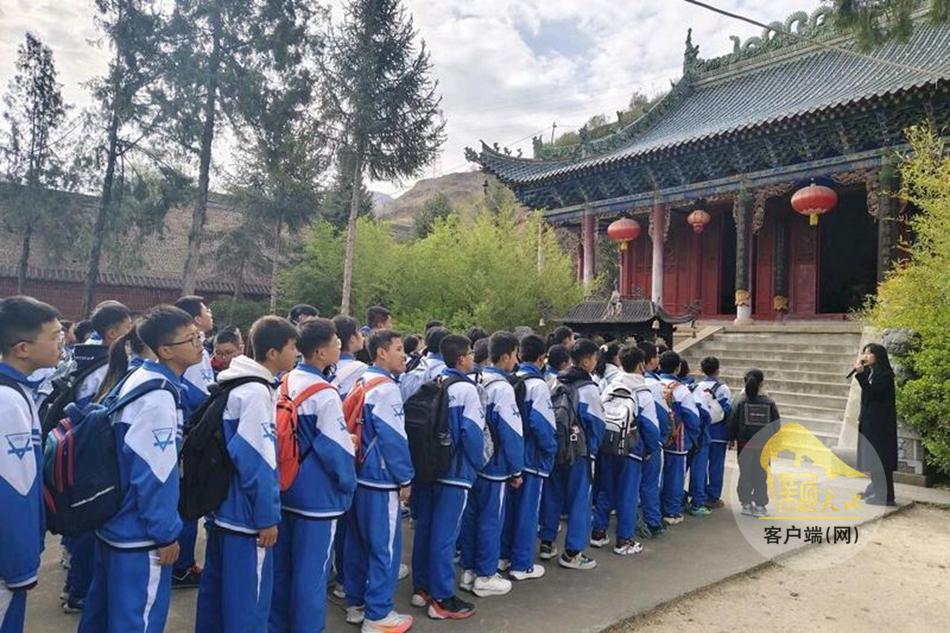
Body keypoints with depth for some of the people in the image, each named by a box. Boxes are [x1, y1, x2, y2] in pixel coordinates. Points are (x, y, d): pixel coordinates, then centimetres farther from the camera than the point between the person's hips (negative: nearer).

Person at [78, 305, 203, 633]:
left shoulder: (139, 379, 6)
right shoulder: (158, 397, -25)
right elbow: (154, 473, -25)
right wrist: (166, 533, -17)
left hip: (114, 521, 10)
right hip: (140, 534, -10)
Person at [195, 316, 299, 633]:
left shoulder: (234, 384, 8)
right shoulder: (257, 392, -21)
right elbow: (256, 460, -23)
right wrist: (268, 516, -17)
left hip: (223, 505, 10)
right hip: (246, 513, -9)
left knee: (217, 585, 21)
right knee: (249, 595, 3)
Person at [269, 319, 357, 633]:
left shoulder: (284, 383, 2)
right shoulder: (325, 394, -21)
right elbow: (337, 448, -17)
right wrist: (348, 485, -1)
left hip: (284, 489, 8)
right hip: (317, 495, -8)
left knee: (282, 564, 19)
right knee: (311, 570, 5)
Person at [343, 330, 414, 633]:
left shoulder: (360, 383, 10)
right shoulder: (385, 388, -17)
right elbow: (393, 438, -19)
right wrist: (405, 478, -11)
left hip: (358, 474, 9)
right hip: (380, 478, -9)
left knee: (358, 542, 17)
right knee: (385, 546, 0)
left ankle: (355, 603, 28)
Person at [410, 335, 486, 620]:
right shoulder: (466, 389, -13)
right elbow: (472, 432, -16)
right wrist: (479, 464, -1)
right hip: (454, 470, -7)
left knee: (424, 528, 14)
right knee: (444, 534, -1)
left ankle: (422, 588, 26)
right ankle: (442, 599, 7)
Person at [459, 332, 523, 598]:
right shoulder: (502, 388, -18)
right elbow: (511, 433, -17)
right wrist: (516, 470, -8)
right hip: (495, 466, -8)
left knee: (471, 516, 14)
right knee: (491, 520, 3)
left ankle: (468, 571, 25)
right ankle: (485, 577, 13)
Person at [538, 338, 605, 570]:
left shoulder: (557, 383, 6)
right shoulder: (588, 388, -12)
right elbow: (596, 422, -7)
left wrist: (553, 440, 15)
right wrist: (592, 449, 7)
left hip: (554, 447, 6)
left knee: (552, 496, 15)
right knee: (579, 499, 3)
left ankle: (547, 543, 24)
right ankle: (572, 552, 6)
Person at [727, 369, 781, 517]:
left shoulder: (740, 401, -7)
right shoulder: (769, 403, -3)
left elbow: (733, 422, -6)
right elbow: (776, 425, 2)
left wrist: (732, 439, 5)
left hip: (744, 444, 0)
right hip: (764, 446, 1)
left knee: (745, 474, 10)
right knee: (761, 475, 10)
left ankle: (746, 504, 12)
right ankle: (760, 506, 13)